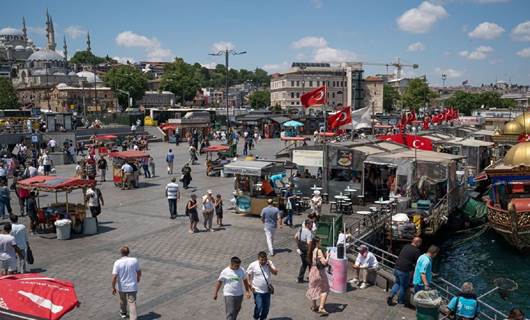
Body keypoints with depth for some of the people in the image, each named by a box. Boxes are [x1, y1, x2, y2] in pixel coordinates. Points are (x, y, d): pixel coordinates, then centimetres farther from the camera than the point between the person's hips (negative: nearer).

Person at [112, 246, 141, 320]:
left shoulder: (117, 263, -17)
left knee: (122, 300, 26)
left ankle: (123, 313, 49)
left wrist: (113, 288, -6)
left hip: (121, 287, 1)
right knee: (132, 303, 2)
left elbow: (114, 277, -19)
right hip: (132, 287, -1)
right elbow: (139, 272, 1)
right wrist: (138, 278, 22)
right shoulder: (134, 260, -12)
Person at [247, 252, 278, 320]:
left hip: (267, 290, 4)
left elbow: (275, 273, -9)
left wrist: (269, 265, -21)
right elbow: (249, 275, -3)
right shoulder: (253, 265, -14)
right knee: (259, 307, -4)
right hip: (257, 291, -4)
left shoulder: (269, 263, -5)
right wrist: (251, 285, -7)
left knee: (266, 307, 14)